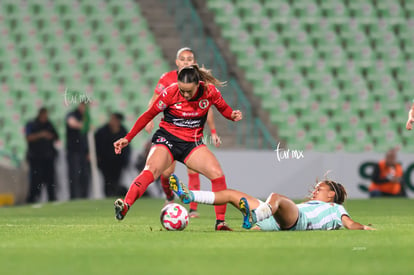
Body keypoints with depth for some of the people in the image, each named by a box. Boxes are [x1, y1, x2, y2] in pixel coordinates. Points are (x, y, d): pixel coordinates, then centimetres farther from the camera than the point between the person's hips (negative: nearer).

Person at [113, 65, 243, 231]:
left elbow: (223, 108, 10)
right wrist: (127, 138, -4)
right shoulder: (170, 93, -15)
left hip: (192, 143, 3)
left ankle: (220, 222, -3)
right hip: (167, 139, -3)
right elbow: (148, 115, -4)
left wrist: (233, 115, -14)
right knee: (151, 171, -30)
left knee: (218, 175, -15)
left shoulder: (210, 91, -9)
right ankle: (125, 206, -46)